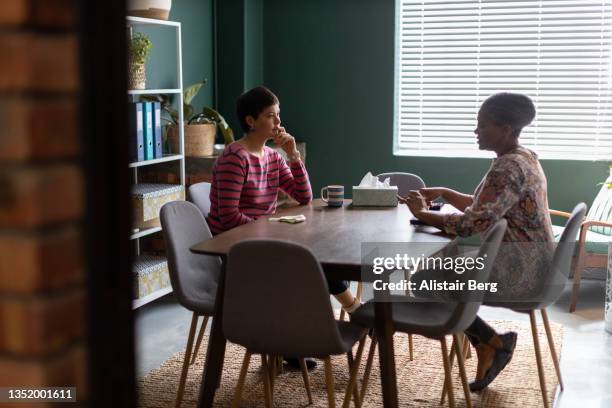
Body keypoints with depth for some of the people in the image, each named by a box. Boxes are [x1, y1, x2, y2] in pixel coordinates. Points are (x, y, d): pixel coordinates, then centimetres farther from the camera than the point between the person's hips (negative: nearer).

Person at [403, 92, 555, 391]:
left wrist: (423, 213, -15)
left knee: (424, 282, -4)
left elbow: (474, 224, -28)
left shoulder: (507, 168, -23)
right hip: (525, 265, 10)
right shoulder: (523, 158, 10)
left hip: (517, 273, -10)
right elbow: (484, 207, 18)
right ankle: (488, 346, 14)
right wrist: (443, 193, 8)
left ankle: (494, 343, 5)